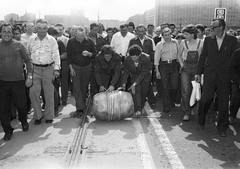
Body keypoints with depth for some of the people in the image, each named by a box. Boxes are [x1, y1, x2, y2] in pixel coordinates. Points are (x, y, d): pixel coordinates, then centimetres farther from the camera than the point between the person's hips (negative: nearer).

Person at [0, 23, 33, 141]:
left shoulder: (19, 45, 0)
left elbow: (28, 60, 2)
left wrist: (29, 76, -5)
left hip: (18, 80, -1)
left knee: (21, 104, 8)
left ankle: (24, 121, 38)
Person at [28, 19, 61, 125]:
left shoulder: (52, 40, 1)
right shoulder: (31, 40, 7)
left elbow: (56, 55, -2)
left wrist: (56, 69, -10)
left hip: (48, 69, -1)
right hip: (35, 69, 2)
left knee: (49, 94, 5)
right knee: (33, 92, -3)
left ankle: (49, 116, 18)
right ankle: (38, 115, 13)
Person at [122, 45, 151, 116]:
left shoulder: (146, 58, -34)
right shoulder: (127, 59, -26)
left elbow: (143, 73, -32)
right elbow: (125, 72, -12)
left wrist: (135, 83, -37)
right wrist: (124, 83, -23)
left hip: (145, 76, -1)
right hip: (134, 76, 1)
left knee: (144, 92, 6)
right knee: (136, 90, -17)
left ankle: (142, 107, 32)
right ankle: (138, 110, -17)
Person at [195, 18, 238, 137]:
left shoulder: (232, 40, 0)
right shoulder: (208, 39, 4)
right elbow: (203, 57, 6)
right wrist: (198, 73, 3)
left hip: (224, 77, -1)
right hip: (209, 75, 1)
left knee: (223, 103, 6)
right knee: (205, 100, 3)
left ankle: (222, 128, 21)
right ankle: (201, 122, 26)